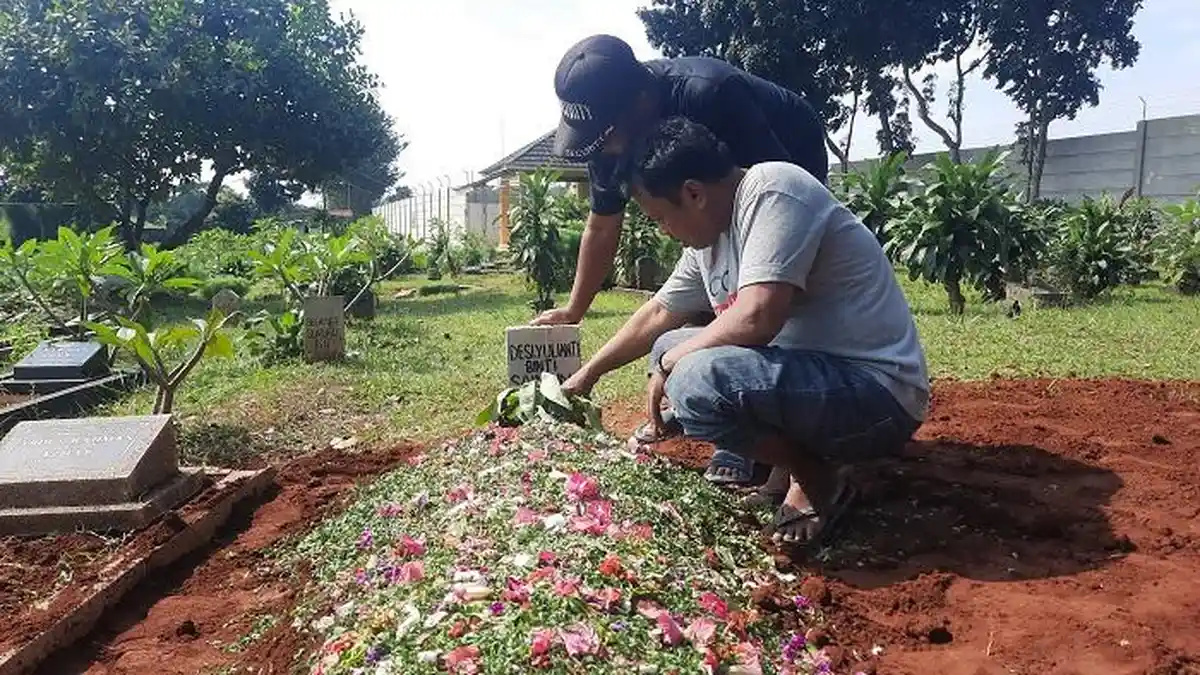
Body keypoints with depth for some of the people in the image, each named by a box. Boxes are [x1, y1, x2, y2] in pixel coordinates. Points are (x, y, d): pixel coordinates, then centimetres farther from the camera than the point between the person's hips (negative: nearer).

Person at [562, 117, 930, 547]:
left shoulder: (774, 190, -19)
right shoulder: (710, 236, 8)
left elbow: (756, 318, -31)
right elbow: (657, 314, 21)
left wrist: (670, 363, -13)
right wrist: (587, 375, 28)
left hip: (878, 391, -10)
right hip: (811, 372, 10)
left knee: (696, 380, -30)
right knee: (671, 349, 14)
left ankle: (819, 479, -5)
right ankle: (799, 449, 8)